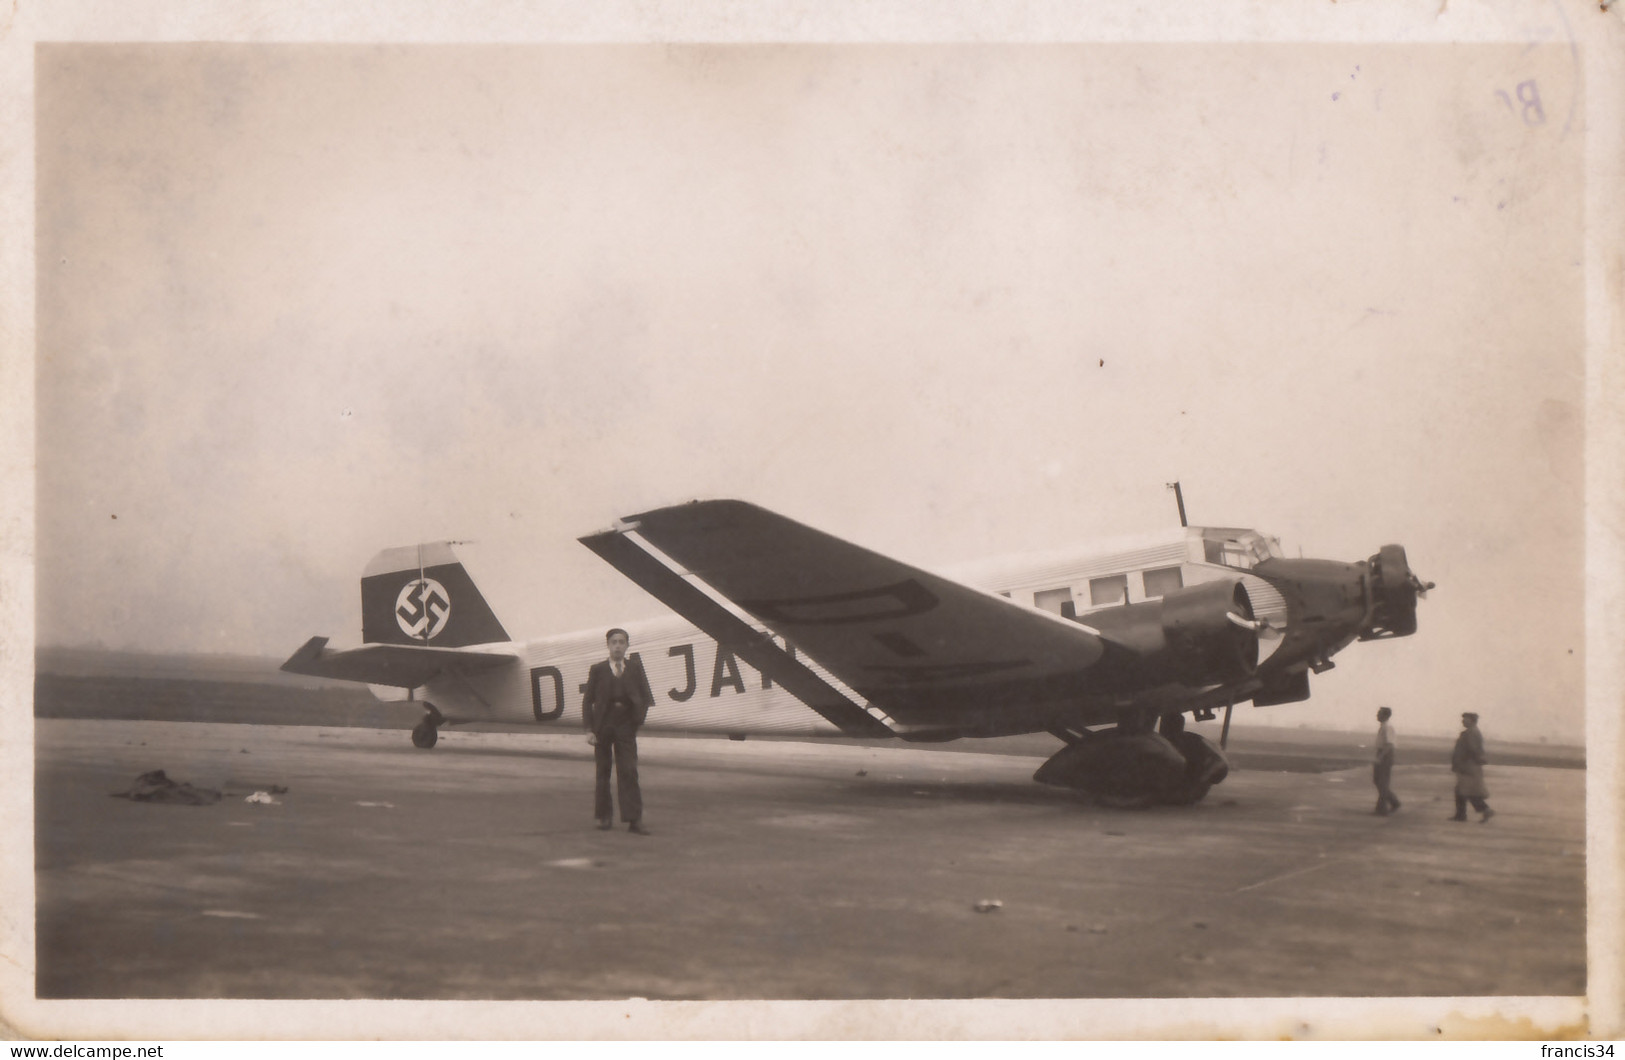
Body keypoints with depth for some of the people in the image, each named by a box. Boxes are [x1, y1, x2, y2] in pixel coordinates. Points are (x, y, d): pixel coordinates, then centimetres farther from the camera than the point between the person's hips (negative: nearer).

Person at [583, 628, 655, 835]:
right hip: (603, 725, 0)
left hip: (626, 726, 0)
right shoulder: (598, 670, 3)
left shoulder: (635, 668, 6)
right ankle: (605, 816, 15)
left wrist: (639, 719, -2)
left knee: (629, 772, -6)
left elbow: (646, 697, 8)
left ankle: (634, 820, -8)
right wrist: (589, 728, -5)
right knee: (603, 772, 6)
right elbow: (588, 700, 2)